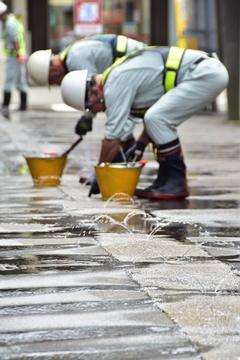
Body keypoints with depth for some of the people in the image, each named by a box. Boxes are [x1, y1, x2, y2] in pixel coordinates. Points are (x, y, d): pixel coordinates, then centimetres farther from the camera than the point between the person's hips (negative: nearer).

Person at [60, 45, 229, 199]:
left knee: (157, 119, -14)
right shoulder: (120, 74, 18)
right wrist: (141, 144, 26)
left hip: (206, 75, -11)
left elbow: (112, 137, -8)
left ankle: (177, 184, -7)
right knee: (158, 119, 14)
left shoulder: (115, 84, -11)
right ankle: (165, 180, 14)